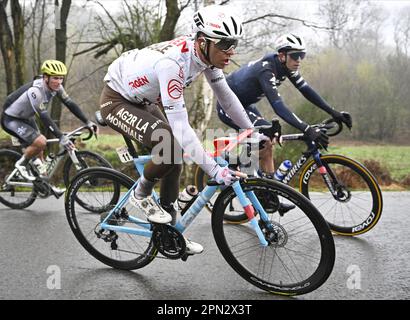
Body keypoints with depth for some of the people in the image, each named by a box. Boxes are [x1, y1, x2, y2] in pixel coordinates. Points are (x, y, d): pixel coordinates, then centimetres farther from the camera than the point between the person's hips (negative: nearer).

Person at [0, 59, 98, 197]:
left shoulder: (55, 86, -12)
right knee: (41, 142, -26)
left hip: (27, 118, 8)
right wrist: (61, 137, -44)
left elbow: (70, 104, -10)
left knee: (38, 151, 8)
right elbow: (43, 116, -39)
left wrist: (88, 122, -17)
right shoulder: (35, 90, -34)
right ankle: (21, 164, -1)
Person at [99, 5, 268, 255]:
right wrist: (214, 170, -40)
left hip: (143, 101, 8)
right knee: (171, 144, -30)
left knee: (175, 160, 3)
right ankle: (142, 194, -2)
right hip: (116, 101, -8)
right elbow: (180, 126, -41)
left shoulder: (207, 54, -15)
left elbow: (225, 95, 0)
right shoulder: (173, 63, -39)